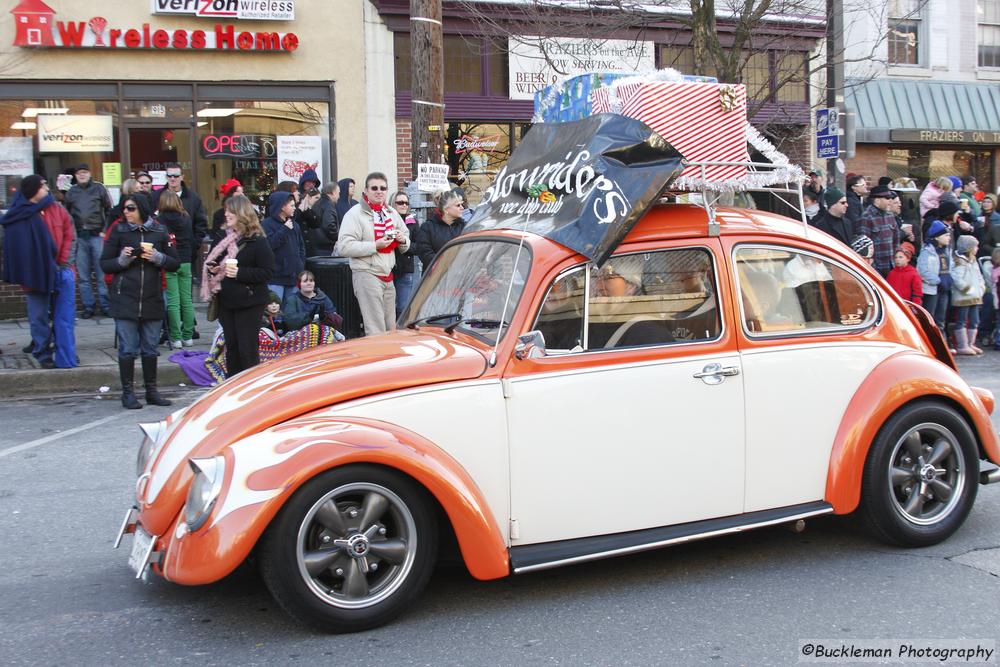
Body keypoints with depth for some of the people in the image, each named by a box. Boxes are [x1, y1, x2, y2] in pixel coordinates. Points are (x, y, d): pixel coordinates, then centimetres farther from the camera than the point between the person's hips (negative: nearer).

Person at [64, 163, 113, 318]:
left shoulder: (99, 188, 5)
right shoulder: (71, 192, 12)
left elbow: (109, 211, 4)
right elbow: (67, 214, 16)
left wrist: (105, 231, -3)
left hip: (97, 235, -3)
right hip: (80, 237, 3)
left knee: (102, 273, -1)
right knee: (83, 275, 4)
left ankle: (105, 305, 5)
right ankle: (88, 306, 10)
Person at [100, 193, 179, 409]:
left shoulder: (159, 232, 4)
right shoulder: (119, 231, 2)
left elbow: (175, 263, 6)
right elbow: (104, 263, 5)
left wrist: (158, 258, -12)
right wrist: (122, 260, -14)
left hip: (152, 300, 2)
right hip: (125, 300, -1)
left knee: (150, 348, 9)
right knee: (128, 348, -1)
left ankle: (151, 391, 19)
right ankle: (127, 392, 8)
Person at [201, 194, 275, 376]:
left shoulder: (257, 241, -11)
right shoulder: (224, 237, 10)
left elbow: (268, 272, -16)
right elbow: (211, 260, 24)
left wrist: (240, 272, -23)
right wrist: (211, 268, 0)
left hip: (249, 303, -7)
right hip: (226, 301, 7)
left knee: (247, 349, -3)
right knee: (231, 346, 13)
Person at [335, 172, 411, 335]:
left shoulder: (392, 213, 16)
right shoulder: (355, 214, -6)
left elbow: (406, 246, 25)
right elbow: (344, 247, -17)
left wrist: (402, 240, 0)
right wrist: (375, 245, -19)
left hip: (387, 276, 7)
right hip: (367, 274, -7)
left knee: (391, 328, 12)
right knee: (376, 329, -10)